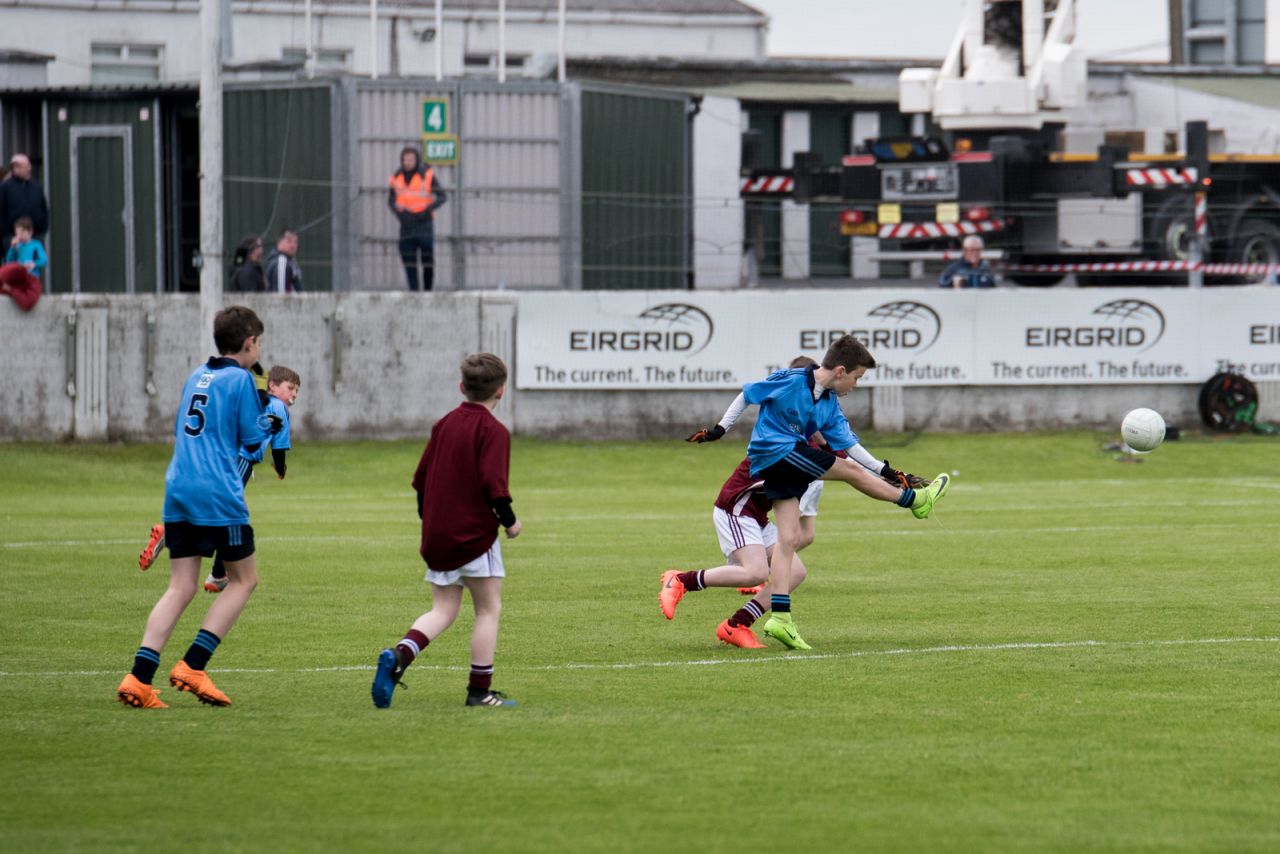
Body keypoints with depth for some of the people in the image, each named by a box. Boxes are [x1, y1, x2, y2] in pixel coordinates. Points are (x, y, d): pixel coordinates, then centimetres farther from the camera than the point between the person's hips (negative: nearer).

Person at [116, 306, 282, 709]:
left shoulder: (196, 377, 17)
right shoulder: (240, 380, -5)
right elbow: (251, 436, -4)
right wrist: (269, 424, 18)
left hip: (178, 492, 7)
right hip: (219, 495, -7)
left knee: (181, 587, 6)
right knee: (244, 580, 7)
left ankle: (139, 677, -9)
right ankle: (193, 666, -5)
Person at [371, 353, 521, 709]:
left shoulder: (444, 424, 11)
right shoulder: (493, 431, -11)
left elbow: (421, 477, 15)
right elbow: (493, 484, -20)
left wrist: (428, 517, 28)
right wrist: (510, 521, -5)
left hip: (436, 533, 6)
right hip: (475, 533, -6)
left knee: (443, 610, 10)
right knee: (488, 609, 5)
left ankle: (399, 656, -15)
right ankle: (480, 690, 4)